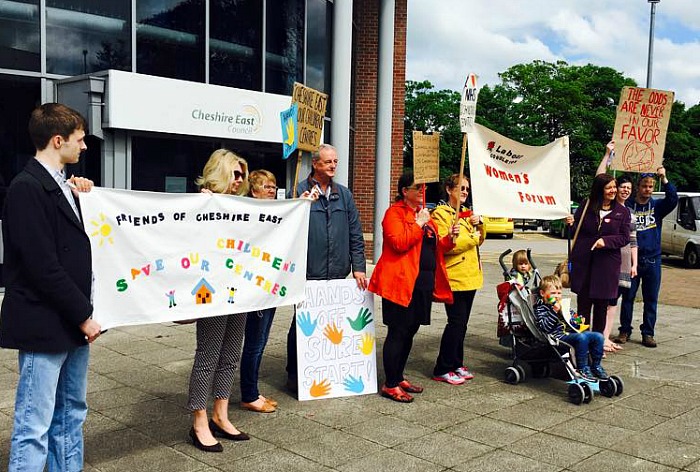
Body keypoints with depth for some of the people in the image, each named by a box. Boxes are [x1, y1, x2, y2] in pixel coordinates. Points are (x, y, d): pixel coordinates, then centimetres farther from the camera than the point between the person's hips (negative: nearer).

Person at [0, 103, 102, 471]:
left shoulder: (61, 185, 12)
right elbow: (42, 266, -20)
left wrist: (81, 199, 7)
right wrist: (83, 315, -14)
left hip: (71, 322, 9)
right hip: (44, 326, -9)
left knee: (71, 416, 17)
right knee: (34, 429, 0)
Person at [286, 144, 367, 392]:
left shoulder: (344, 194, 11)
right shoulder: (300, 191, -4)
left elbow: (355, 234, 11)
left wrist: (359, 267, 4)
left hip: (338, 272, 4)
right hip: (309, 272, -4)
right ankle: (294, 373, 20)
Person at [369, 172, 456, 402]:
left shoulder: (424, 214, 20)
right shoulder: (395, 213, -7)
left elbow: (434, 246, 24)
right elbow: (399, 243, -21)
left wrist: (448, 238, 6)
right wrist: (419, 224, -16)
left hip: (423, 283, 9)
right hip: (401, 282, -9)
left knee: (409, 332, 14)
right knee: (397, 333, -5)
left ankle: (398, 377, 26)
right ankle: (390, 385, 2)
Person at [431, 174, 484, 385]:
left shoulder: (466, 212, 18)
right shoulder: (440, 213, -9)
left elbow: (478, 239, 19)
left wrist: (477, 225, -1)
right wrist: (471, 239, -12)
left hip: (470, 275, 8)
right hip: (453, 276, -8)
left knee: (462, 322, 13)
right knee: (456, 322, -7)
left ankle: (456, 364, 23)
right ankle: (442, 369, 1)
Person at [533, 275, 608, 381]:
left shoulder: (562, 304, 20)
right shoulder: (541, 309, -5)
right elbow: (545, 327, -20)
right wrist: (555, 312, -22)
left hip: (570, 332, 8)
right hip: (558, 336, -8)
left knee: (598, 336, -4)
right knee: (581, 338, -33)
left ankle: (596, 366, 5)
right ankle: (582, 369, -22)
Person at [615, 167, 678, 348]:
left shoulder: (657, 206, 5)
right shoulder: (627, 206, -1)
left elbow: (673, 199, -12)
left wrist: (664, 179, -23)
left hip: (653, 260, 2)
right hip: (631, 258, -2)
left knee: (651, 299, 6)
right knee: (627, 297, 4)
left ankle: (648, 333, 13)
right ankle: (625, 331, 15)